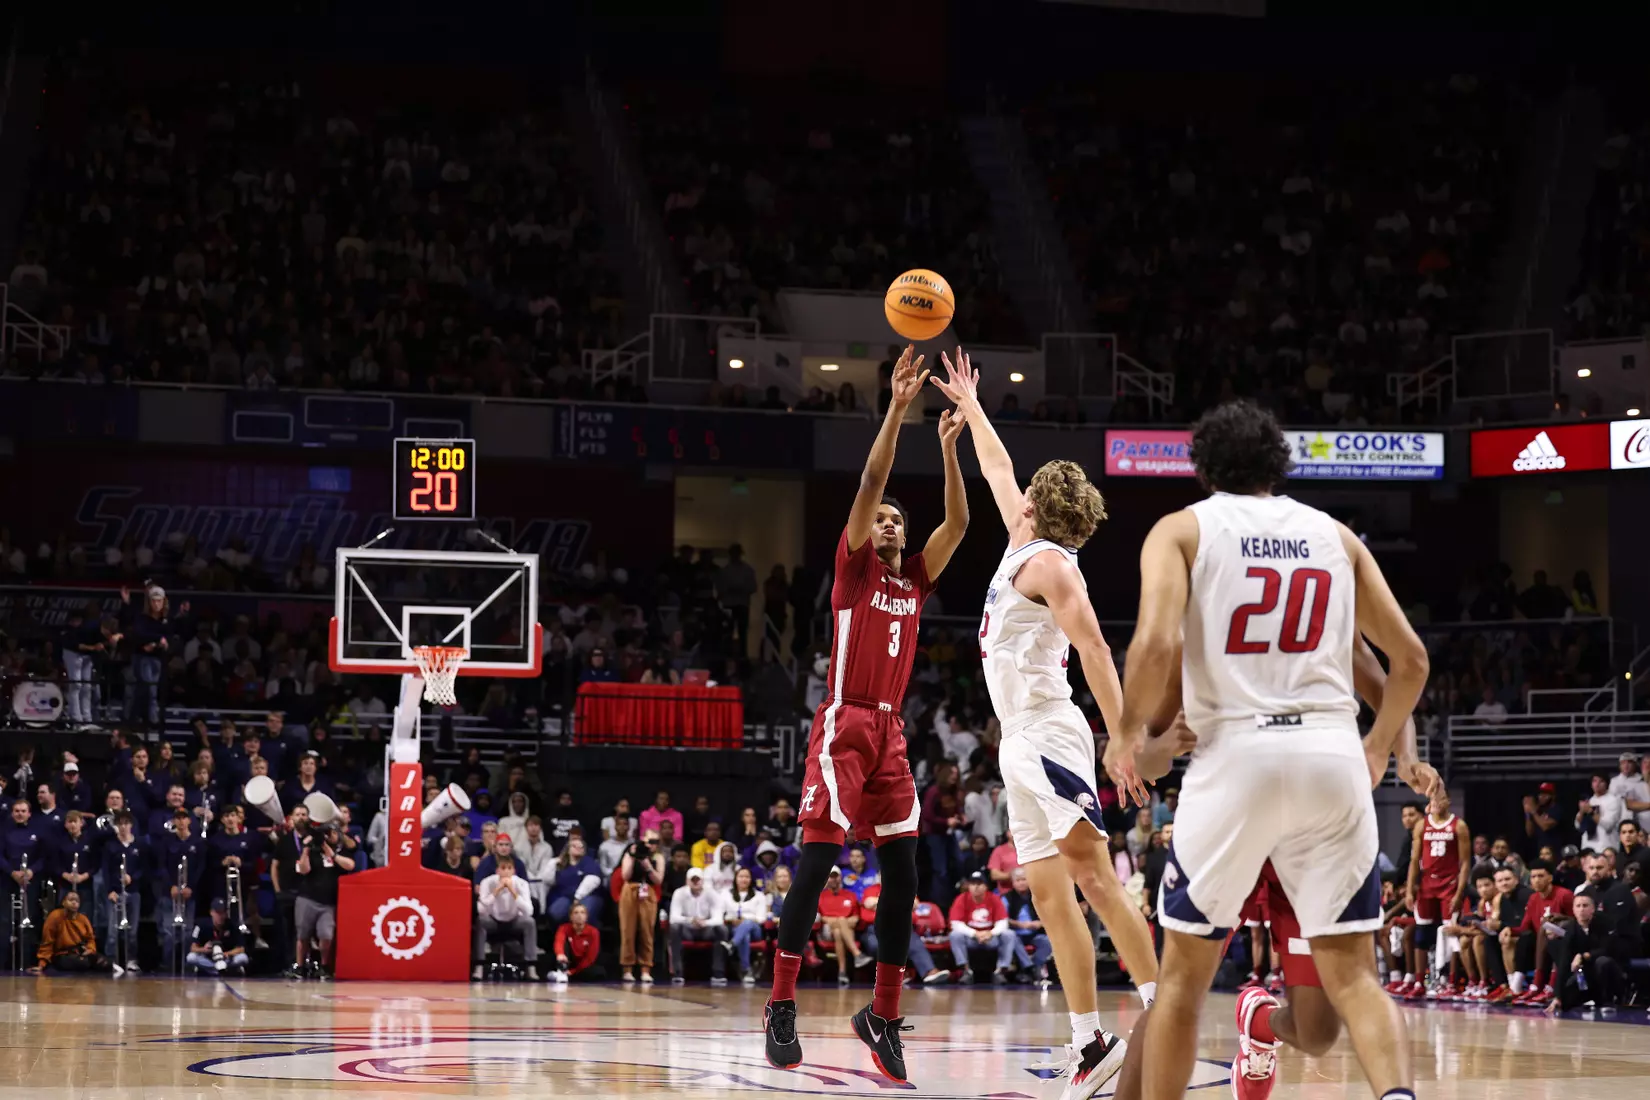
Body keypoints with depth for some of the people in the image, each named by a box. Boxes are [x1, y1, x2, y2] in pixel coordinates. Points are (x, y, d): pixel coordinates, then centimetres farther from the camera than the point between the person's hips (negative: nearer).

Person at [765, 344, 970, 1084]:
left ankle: (883, 1015, 6)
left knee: (902, 872, 0)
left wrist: (949, 447, -2)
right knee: (816, 861, -11)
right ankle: (781, 1003, -7)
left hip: (890, 731, 6)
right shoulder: (854, 567, 3)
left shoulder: (916, 580, 16)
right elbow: (870, 483, -8)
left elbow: (958, 524, 6)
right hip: (844, 725, -6)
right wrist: (897, 409, -14)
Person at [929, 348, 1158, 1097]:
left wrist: (1125, 736, -25)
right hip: (1021, 742, 9)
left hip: (1048, 736, -9)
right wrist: (969, 405, 44)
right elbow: (997, 469, 34)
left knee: (1091, 873, -18)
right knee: (1049, 891, 2)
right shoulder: (1025, 549, 17)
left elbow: (1094, 648, -17)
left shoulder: (1048, 562, -7)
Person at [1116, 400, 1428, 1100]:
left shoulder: (1183, 529, 6)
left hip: (1237, 753, -2)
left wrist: (1128, 735, 5)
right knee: (1350, 972, 6)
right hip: (1334, 752, 3)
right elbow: (1410, 658, 16)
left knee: (1185, 970, 12)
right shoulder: (1333, 534, 17)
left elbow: (1157, 646, -11)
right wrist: (1378, 749, 31)